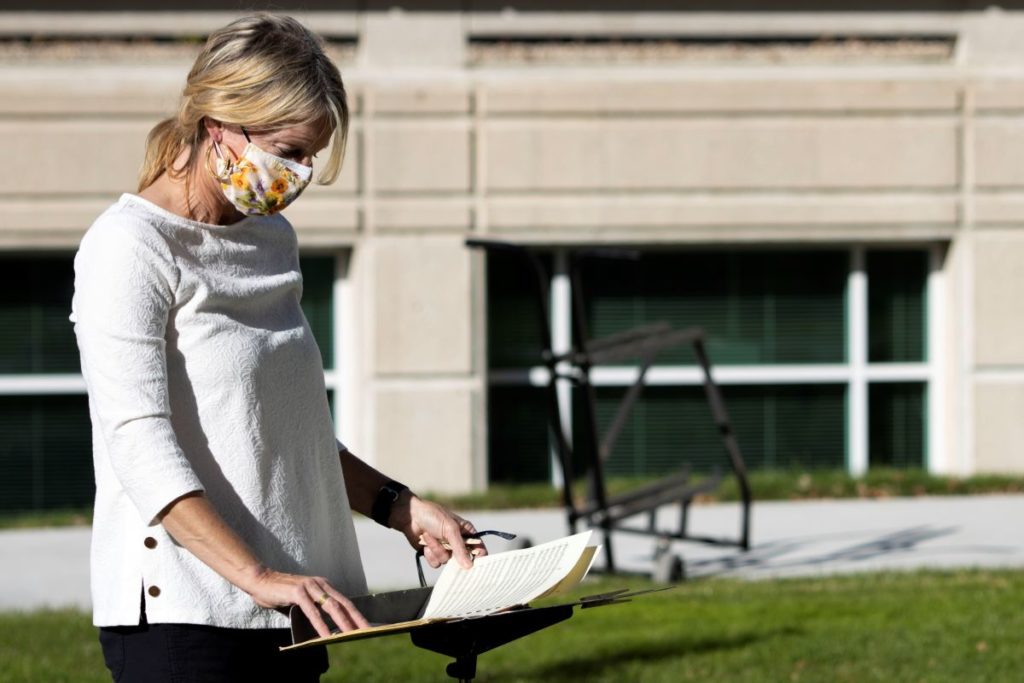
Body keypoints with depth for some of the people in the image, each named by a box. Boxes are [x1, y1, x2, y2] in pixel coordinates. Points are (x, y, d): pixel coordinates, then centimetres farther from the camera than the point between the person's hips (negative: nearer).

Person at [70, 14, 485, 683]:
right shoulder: (131, 246, -9)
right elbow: (139, 446, -19)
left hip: (284, 620, 8)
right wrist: (256, 574, -28)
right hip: (185, 620, -8)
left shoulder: (272, 239, 16)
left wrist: (399, 508, 11)